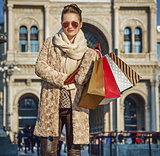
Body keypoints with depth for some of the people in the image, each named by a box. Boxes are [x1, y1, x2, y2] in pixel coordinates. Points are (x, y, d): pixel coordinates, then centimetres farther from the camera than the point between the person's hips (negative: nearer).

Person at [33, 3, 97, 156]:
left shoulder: (88, 52, 8)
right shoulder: (50, 43, 9)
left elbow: (81, 79, -3)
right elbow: (40, 67, -1)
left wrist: (90, 56, -14)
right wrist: (63, 79, -8)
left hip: (75, 107, 0)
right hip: (51, 105, 0)